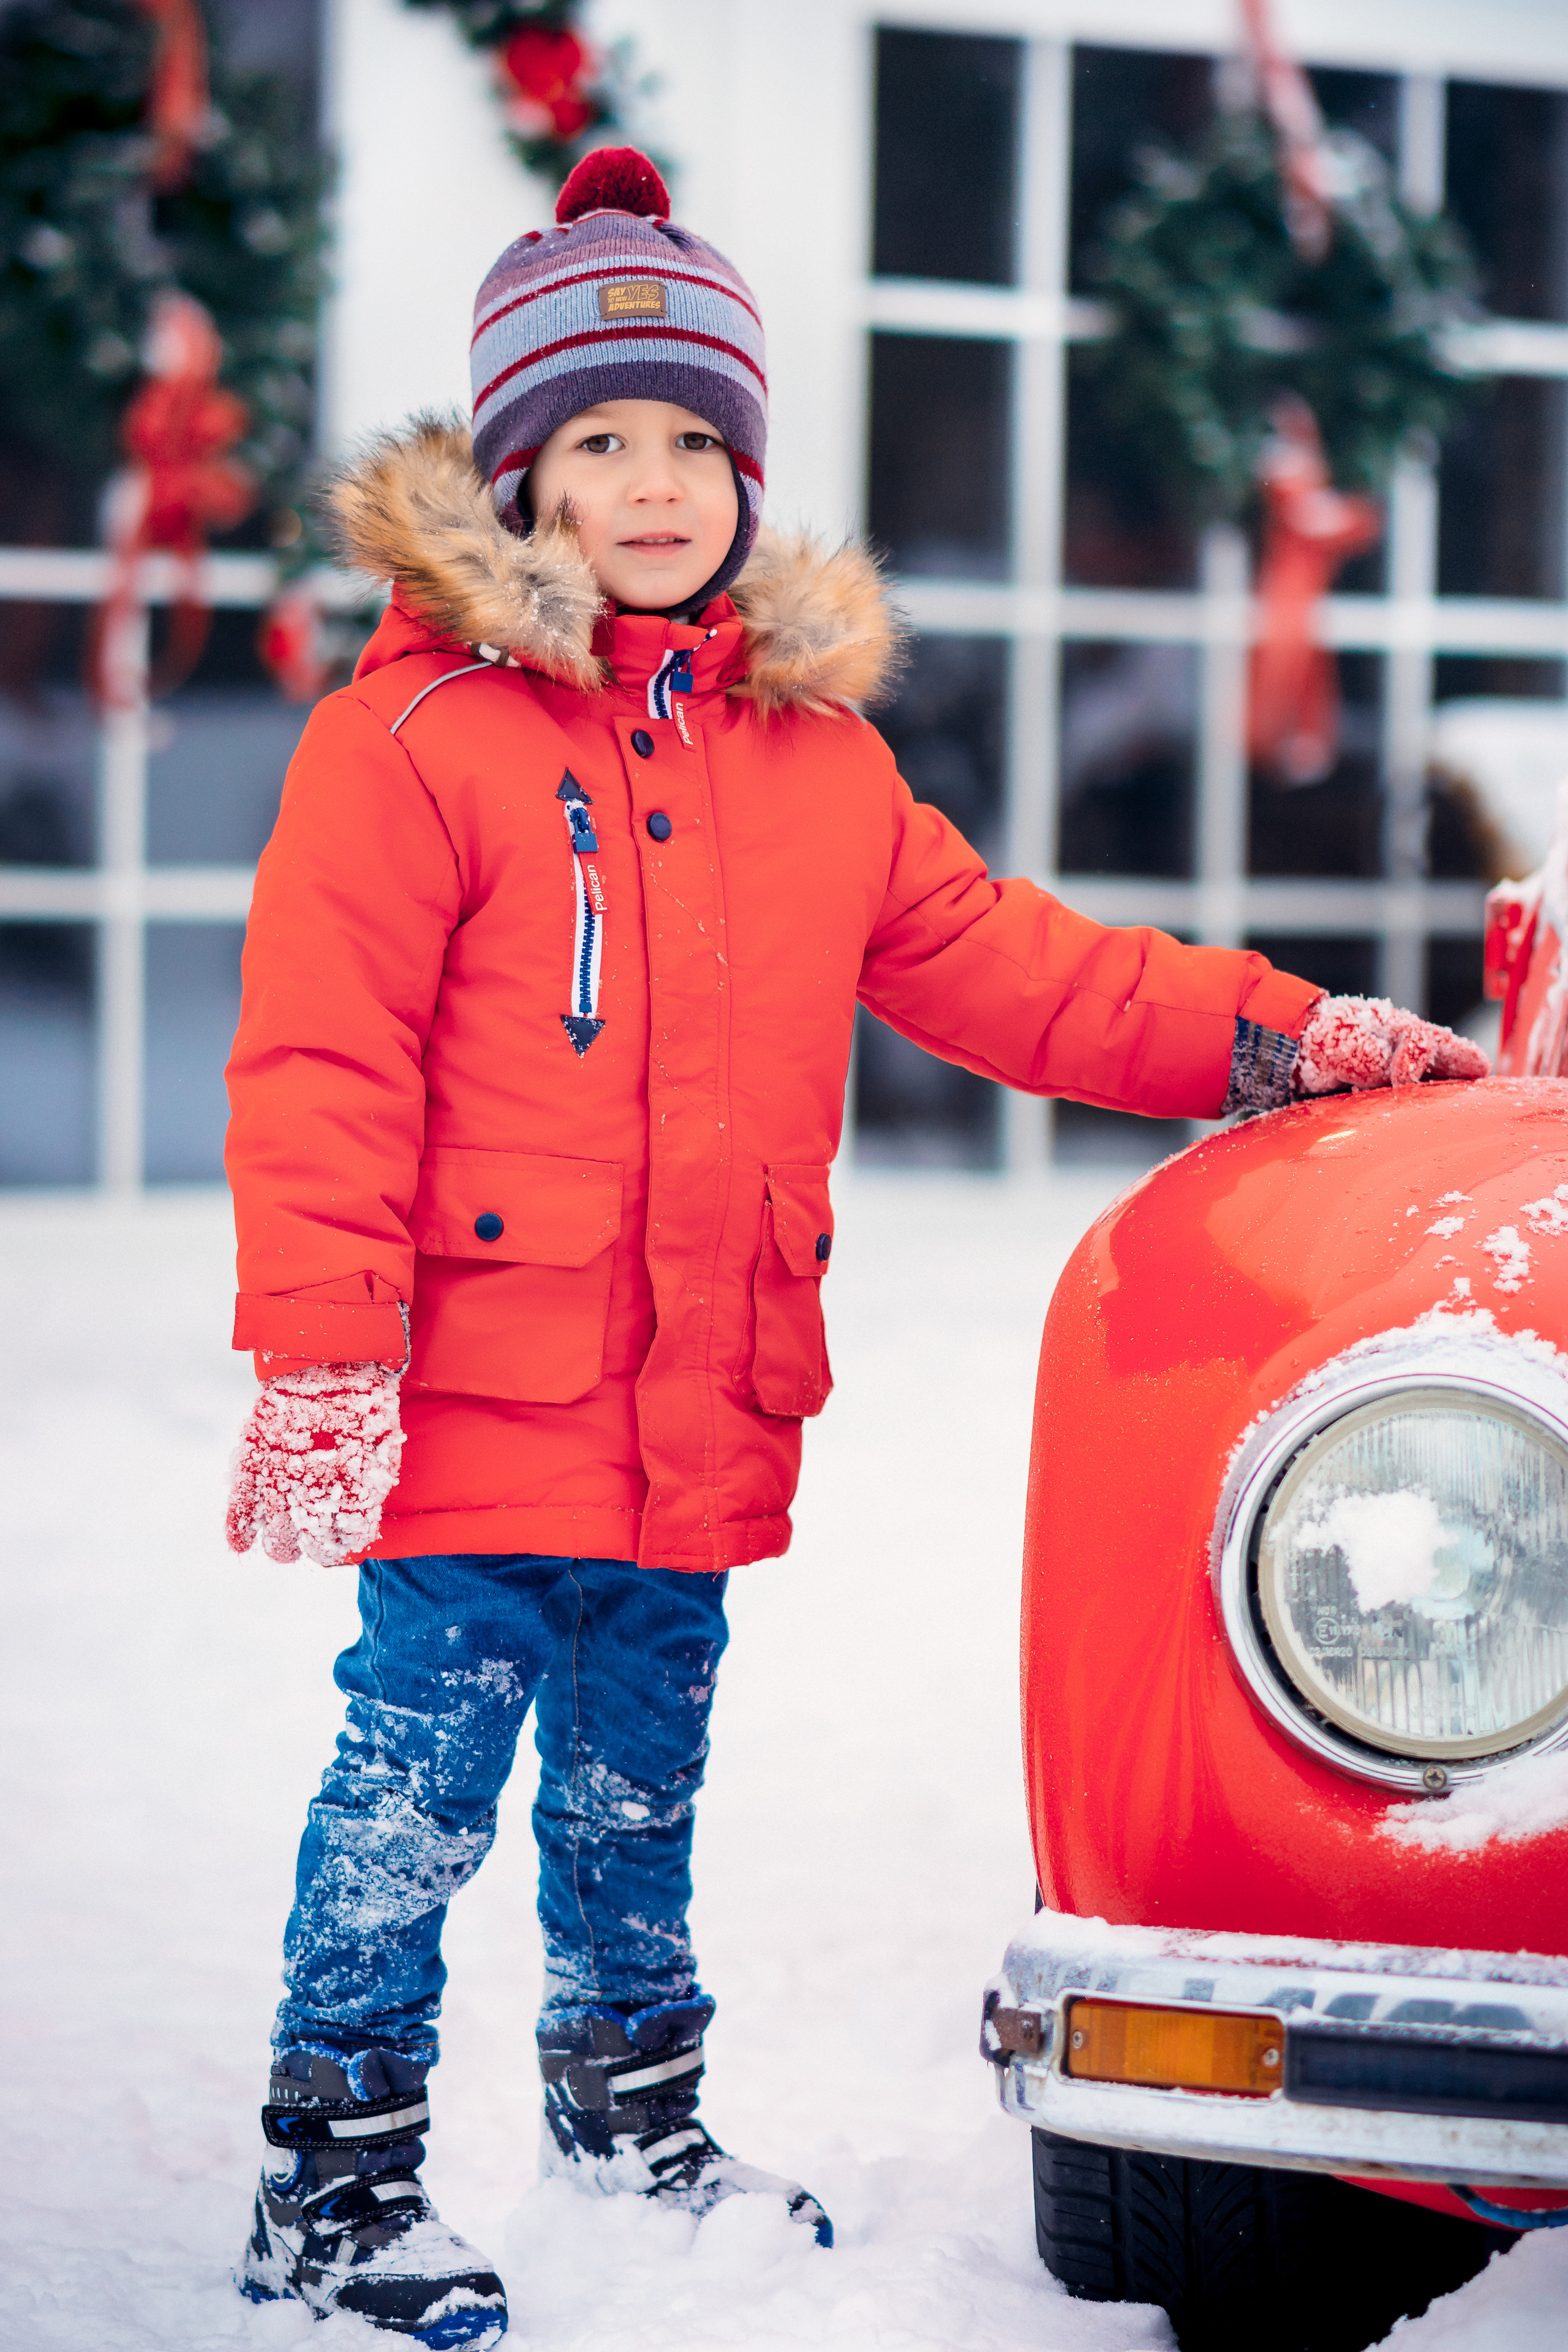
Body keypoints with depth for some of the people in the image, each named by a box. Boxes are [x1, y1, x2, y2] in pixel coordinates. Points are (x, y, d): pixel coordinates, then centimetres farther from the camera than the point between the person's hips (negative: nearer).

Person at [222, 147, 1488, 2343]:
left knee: (639, 1787, 18)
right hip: (474, 1414, -6)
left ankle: (636, 2111, 34)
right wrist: (320, 1357, -17)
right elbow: (322, 1070, -12)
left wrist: (1267, 1029, 6)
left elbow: (1002, 969, 15)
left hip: (704, 1418, 6)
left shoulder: (819, 758, 12)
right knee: (417, 1789, -3)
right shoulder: (413, 734, -8)